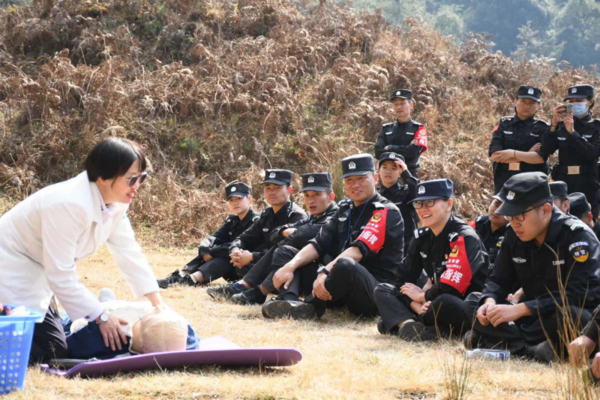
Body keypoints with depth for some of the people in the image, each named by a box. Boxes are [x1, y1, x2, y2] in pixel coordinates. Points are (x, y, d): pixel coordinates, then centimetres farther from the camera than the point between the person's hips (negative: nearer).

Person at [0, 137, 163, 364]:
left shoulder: (115, 203, -4)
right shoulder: (70, 205, -31)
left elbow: (128, 252, 4)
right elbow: (61, 275, -27)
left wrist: (158, 304, 2)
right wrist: (101, 317, -20)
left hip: (35, 276, 9)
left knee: (54, 346, 7)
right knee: (50, 352, -16)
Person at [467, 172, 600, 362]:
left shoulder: (577, 236, -18)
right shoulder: (513, 236, 2)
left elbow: (576, 294, -27)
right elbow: (498, 280, 9)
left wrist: (520, 309, -31)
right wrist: (490, 301, -17)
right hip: (536, 317, 6)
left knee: (568, 315, -40)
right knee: (483, 320, -14)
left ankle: (509, 343, -26)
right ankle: (533, 351, -31)